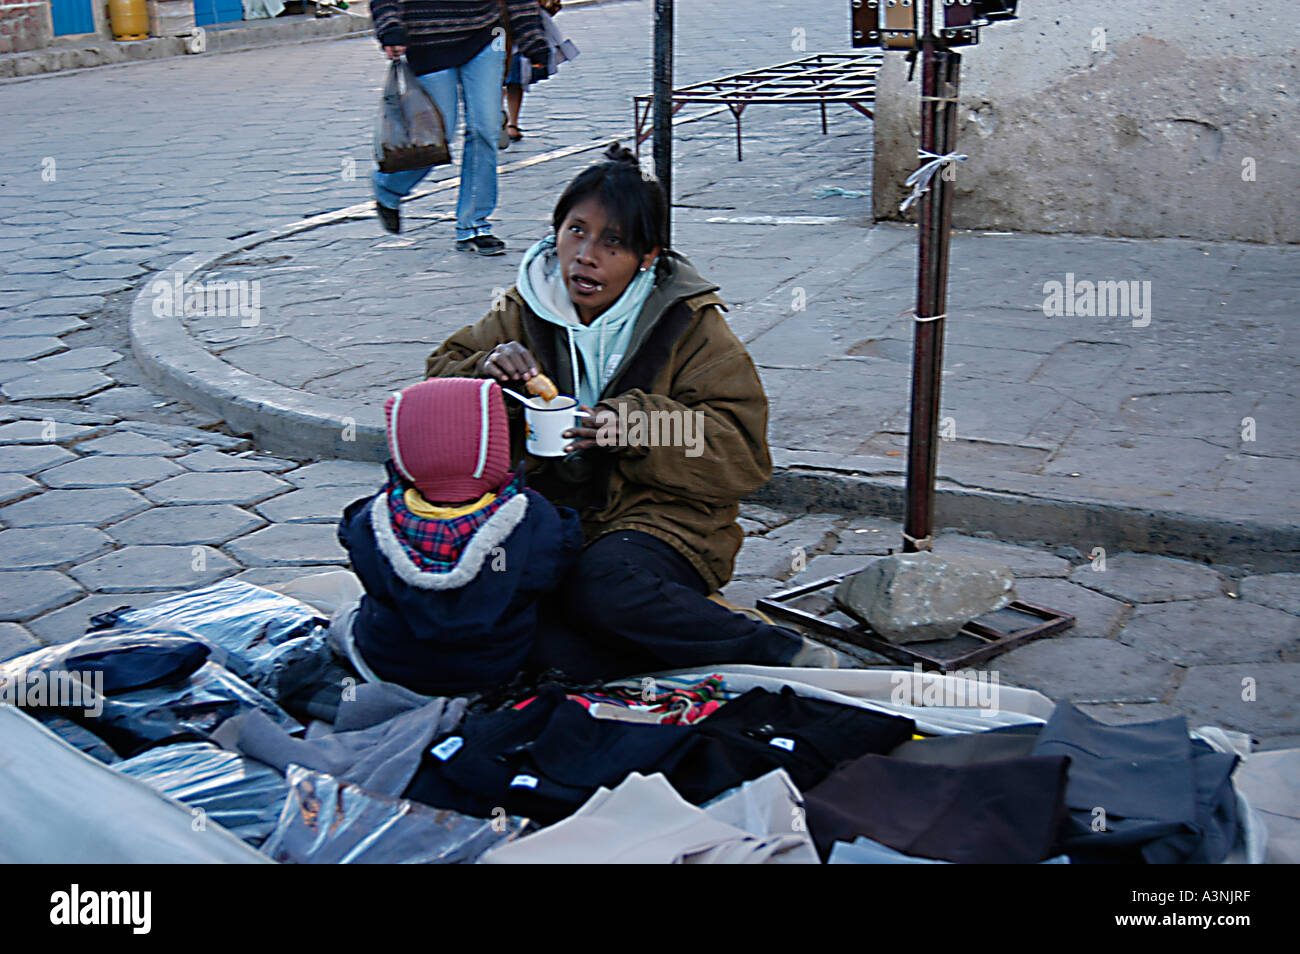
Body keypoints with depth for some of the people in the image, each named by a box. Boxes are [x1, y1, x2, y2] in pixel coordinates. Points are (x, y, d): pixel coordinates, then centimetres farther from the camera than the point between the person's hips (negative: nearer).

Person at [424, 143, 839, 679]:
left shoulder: (690, 326, -2)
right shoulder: (524, 311, 8)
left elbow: (743, 453, -9)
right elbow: (439, 380, 13)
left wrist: (640, 426, -25)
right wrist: (486, 373, -11)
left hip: (662, 519, -4)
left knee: (602, 588, -38)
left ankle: (783, 652, -17)